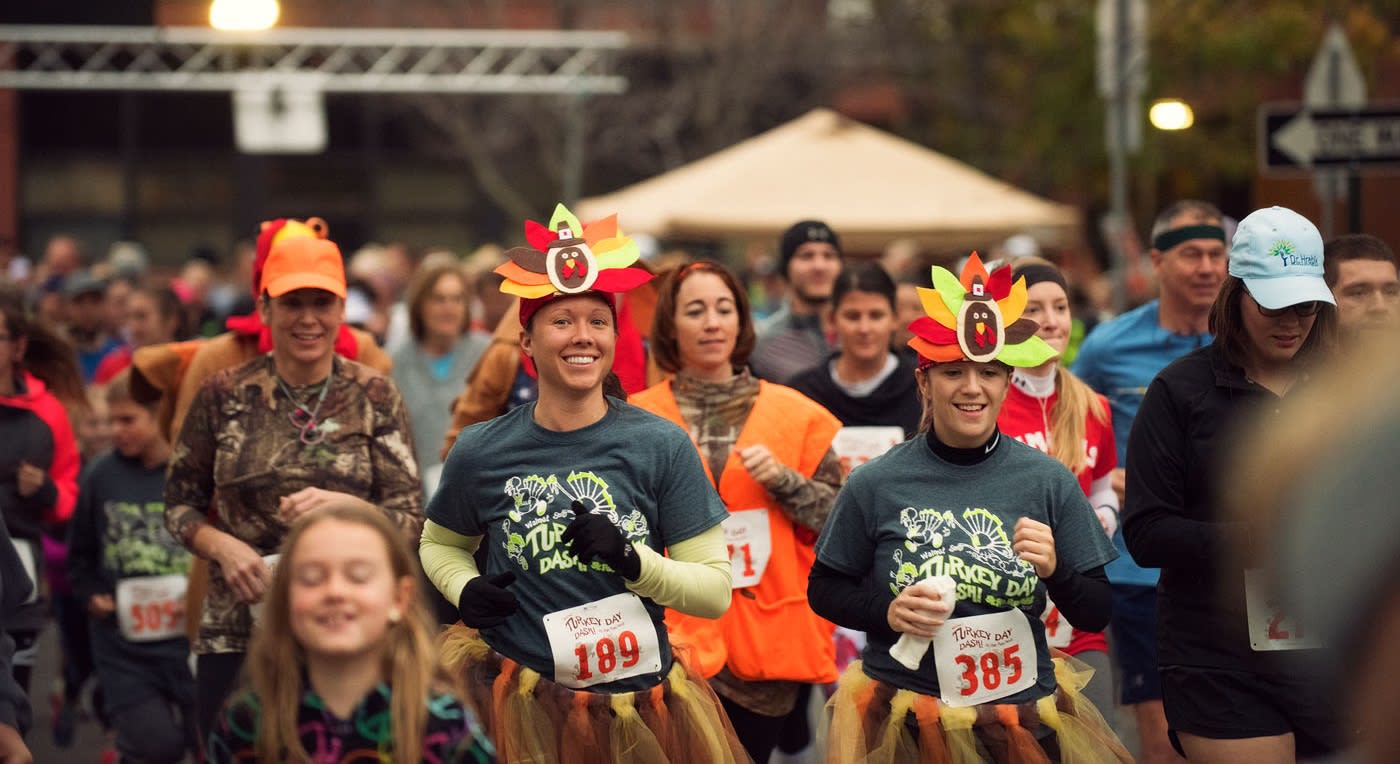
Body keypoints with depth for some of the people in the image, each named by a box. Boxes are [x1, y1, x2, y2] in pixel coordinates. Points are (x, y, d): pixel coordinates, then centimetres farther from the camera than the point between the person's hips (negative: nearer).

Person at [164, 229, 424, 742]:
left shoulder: (374, 396, 2)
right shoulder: (225, 396, 3)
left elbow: (411, 520, -1)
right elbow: (180, 503, 10)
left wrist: (342, 506, -19)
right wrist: (221, 546, -10)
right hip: (237, 637, 1)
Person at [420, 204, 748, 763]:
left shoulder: (663, 447, -5)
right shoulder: (480, 453, -2)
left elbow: (716, 591, -5)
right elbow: (439, 545, 17)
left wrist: (633, 562, -20)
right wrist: (465, 589, -3)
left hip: (641, 709, 0)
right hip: (519, 714, 0)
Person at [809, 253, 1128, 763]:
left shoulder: (1049, 482, -3)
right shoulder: (875, 485, -6)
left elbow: (1096, 615, 2)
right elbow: (824, 591, 4)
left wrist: (1056, 570, -17)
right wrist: (886, 611, -14)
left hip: (1024, 720, 1)